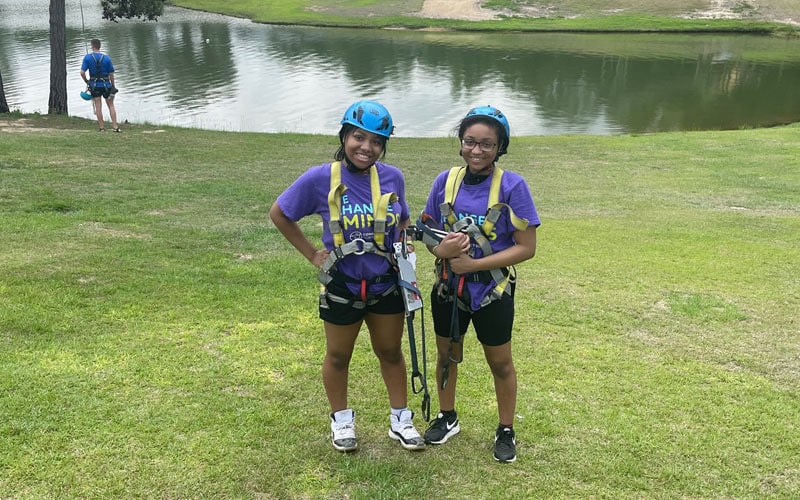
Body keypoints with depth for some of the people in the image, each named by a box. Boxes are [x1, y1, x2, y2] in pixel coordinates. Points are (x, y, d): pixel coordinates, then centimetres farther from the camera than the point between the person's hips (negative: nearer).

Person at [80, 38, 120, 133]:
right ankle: (115, 126, 3)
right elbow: (111, 74, -5)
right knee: (111, 105, 9)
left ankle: (102, 127, 8)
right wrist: (113, 86, 7)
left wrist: (86, 81, 7)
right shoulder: (106, 58, -8)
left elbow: (82, 72, -11)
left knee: (98, 107, 6)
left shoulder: (87, 57, -7)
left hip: (94, 85, 0)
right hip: (106, 85, 0)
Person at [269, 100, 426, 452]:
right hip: (341, 287, -2)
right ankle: (341, 421, 39)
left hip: (387, 285, 2)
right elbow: (279, 214, -4)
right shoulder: (320, 179, -16)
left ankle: (401, 421, 35)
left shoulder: (393, 178, -8)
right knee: (338, 356, 16)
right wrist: (312, 254, -6)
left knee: (390, 352, 17)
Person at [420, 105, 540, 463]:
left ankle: (506, 431, 36)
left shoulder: (512, 186, -17)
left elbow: (526, 247, -17)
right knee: (447, 355, 20)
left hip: (492, 290, -3)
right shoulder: (445, 181, -6)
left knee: (500, 363, 15)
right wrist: (441, 249, -20)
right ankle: (447, 418, 44)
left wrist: (474, 263, -23)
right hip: (448, 287, 4)